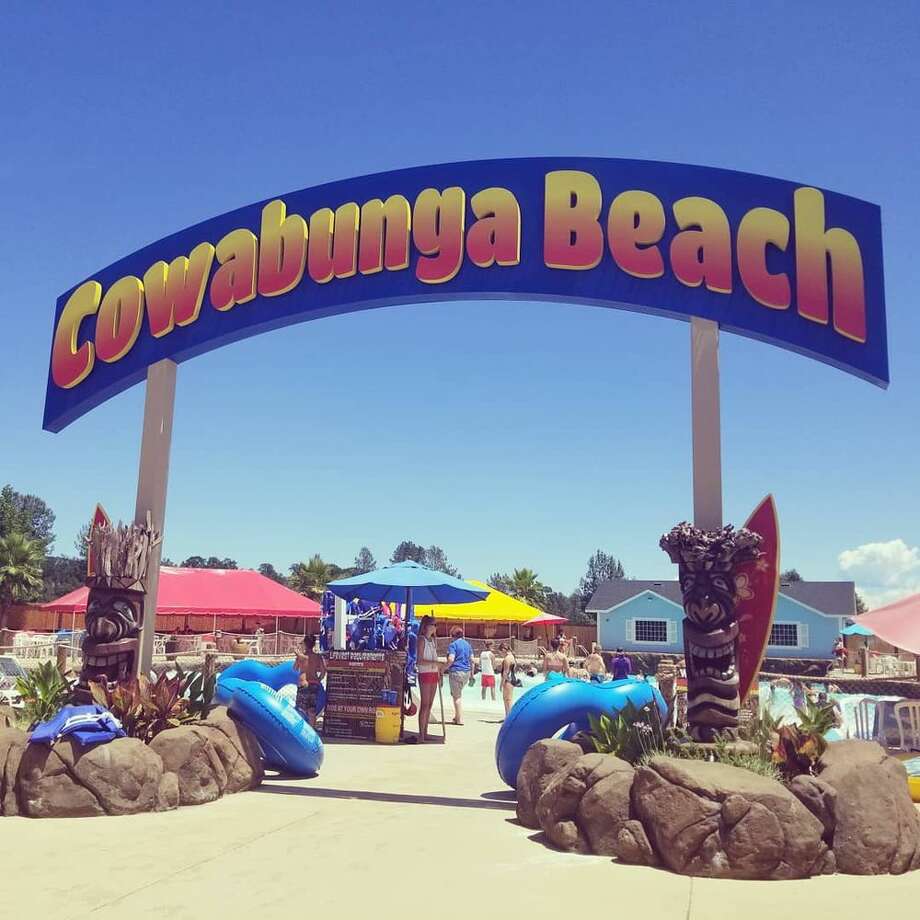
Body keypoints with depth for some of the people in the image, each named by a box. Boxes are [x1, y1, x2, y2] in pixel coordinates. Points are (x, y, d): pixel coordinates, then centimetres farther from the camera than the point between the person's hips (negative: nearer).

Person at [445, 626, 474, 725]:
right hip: (466, 672, 7)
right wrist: (471, 675, 18)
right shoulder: (468, 644, 12)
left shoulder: (453, 645, -9)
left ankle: (459, 719, 3)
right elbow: (471, 660, 13)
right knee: (458, 693, 22)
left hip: (456, 671, -7)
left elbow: (451, 659, -20)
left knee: (457, 696, 1)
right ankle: (457, 715, 21)